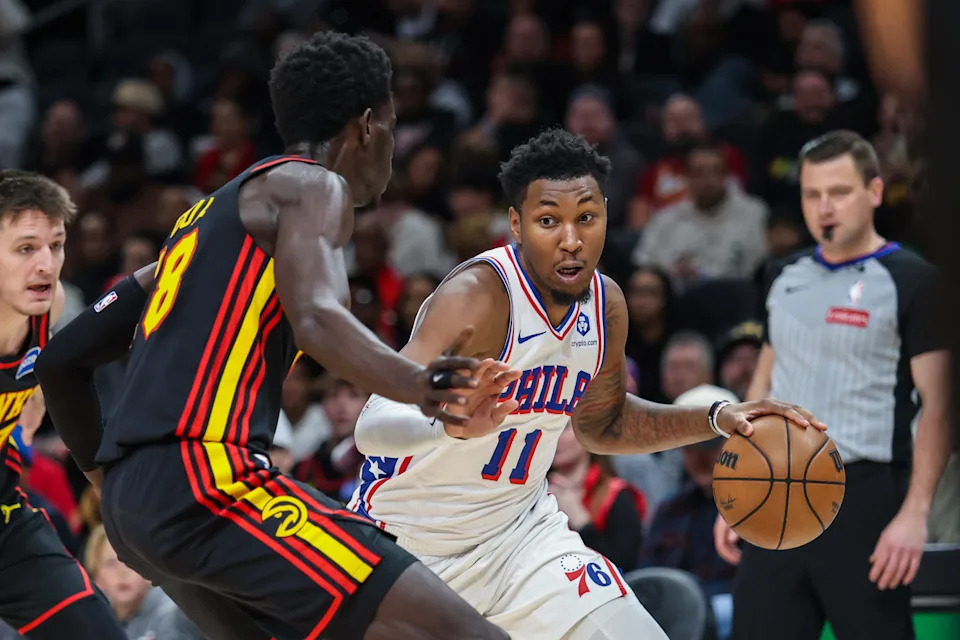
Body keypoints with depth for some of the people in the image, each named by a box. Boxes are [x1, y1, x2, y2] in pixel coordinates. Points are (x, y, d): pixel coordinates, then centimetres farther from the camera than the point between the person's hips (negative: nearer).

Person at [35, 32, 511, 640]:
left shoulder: (207, 214, 28)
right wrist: (415, 386, -32)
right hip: (211, 481, -9)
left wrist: (110, 475, 41)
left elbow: (63, 360, 30)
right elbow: (316, 317, -18)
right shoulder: (314, 186, 4)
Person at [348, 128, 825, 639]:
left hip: (521, 529, 6)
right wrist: (453, 424, -60)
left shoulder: (606, 304, -4)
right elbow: (372, 428, -39)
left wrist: (715, 420, 3)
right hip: (411, 537, -5)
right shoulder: (479, 295, -27)